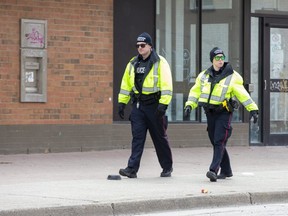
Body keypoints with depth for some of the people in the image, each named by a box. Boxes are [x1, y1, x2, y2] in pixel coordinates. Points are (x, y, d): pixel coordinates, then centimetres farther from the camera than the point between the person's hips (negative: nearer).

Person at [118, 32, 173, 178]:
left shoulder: (160, 63, -6)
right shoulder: (133, 63, 11)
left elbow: (166, 85, -12)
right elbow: (126, 84, 17)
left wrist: (163, 104, -20)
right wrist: (122, 102, 10)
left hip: (154, 105, -4)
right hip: (138, 105, 4)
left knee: (160, 137, 6)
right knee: (137, 137, -4)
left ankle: (167, 167, 21)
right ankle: (132, 169, -9)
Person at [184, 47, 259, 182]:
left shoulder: (232, 77, -7)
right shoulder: (204, 76, 7)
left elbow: (243, 94, -9)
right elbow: (195, 91, 14)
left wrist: (252, 109, -13)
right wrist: (189, 105, 1)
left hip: (224, 113, -5)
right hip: (210, 113, 5)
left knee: (219, 142, -15)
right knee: (215, 143, 10)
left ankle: (213, 170, -24)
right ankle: (226, 171, 21)